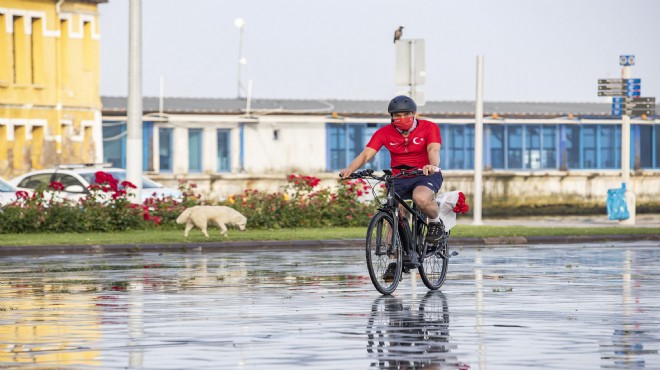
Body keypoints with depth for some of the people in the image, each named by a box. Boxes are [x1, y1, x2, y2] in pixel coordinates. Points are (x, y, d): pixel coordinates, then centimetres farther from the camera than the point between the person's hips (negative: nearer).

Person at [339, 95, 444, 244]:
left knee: (421, 198, -35)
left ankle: (436, 222, -6)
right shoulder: (384, 133, -3)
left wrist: (433, 166, -49)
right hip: (399, 180, 3)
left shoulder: (429, 128, -8)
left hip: (426, 175, -3)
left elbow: (434, 149, -25)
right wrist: (350, 169, -34)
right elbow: (366, 154, -13)